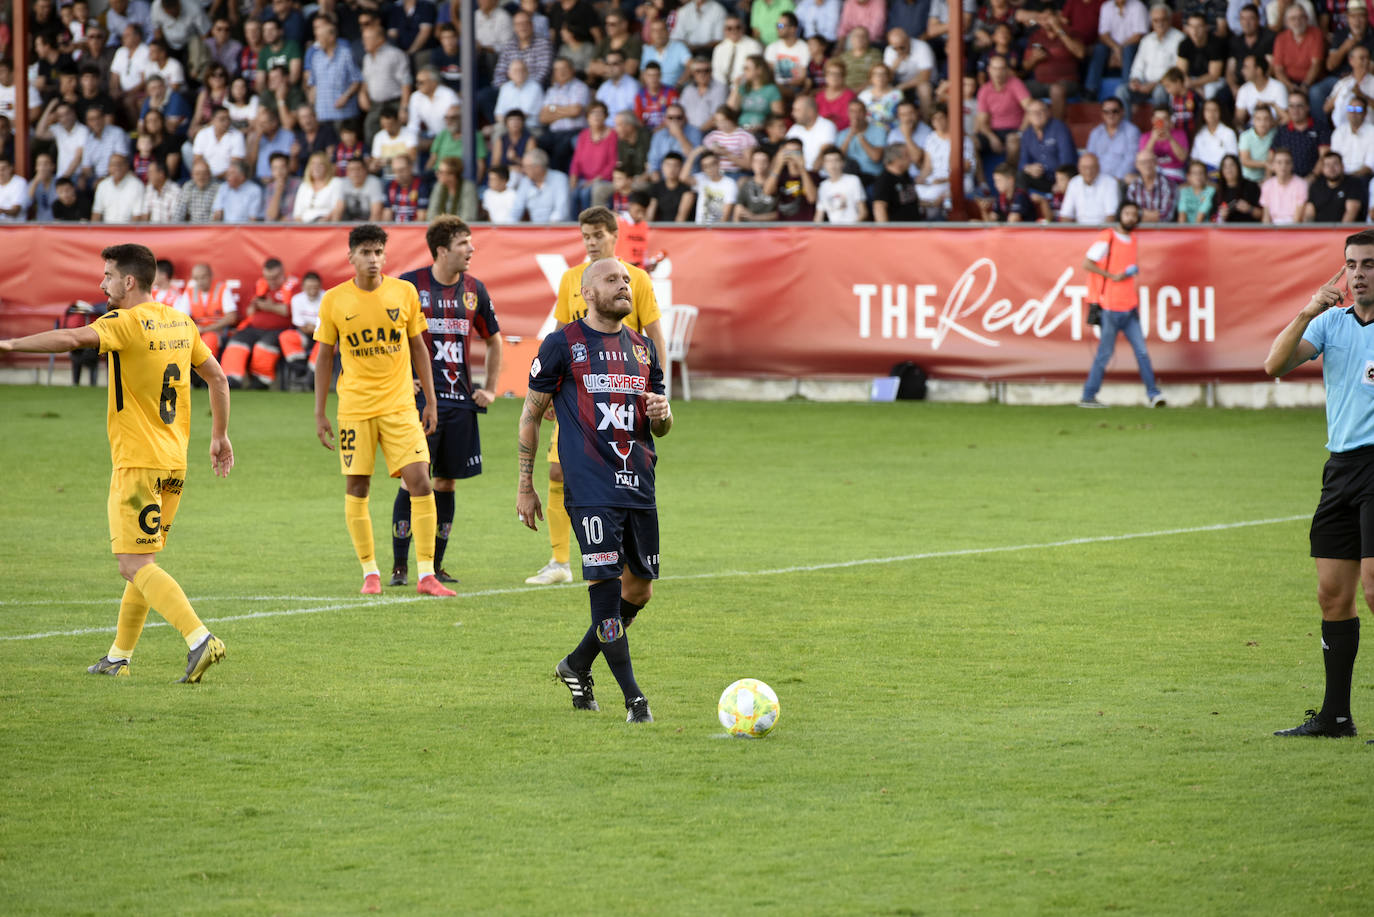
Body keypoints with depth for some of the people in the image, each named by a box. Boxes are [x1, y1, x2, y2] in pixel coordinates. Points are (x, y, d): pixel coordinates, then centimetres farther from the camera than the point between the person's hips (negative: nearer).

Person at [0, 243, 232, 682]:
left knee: (135, 565, -9)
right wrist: (220, 436, 26)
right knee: (142, 561, 15)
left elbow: (73, 339, -30)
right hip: (174, 461, 8)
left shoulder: (126, 323, -13)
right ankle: (119, 657, 22)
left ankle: (200, 639, -22)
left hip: (137, 462, -8)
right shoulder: (180, 323, 11)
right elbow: (217, 377, 18)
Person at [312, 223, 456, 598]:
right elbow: (324, 357, 6)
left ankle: (426, 575, -6)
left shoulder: (405, 293, 1)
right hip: (354, 408, 0)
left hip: (400, 405, 0)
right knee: (356, 488, 2)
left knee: (420, 482, -10)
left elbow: (418, 347, 10)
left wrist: (430, 401, 8)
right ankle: (370, 572, 16)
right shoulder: (334, 300, -2)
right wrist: (319, 413, 5)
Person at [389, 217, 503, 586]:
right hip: (419, 398, -4)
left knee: (446, 481, 6)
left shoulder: (474, 290, 8)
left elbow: (493, 340, 22)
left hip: (460, 400, 4)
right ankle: (400, 566, -2)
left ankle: (435, 565, 13)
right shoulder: (410, 285, -5)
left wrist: (489, 389, 14)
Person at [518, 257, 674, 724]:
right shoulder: (563, 344, 1)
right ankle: (633, 697, -10)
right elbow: (531, 415, 5)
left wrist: (662, 413, -3)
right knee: (606, 587, -13)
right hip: (591, 488, -6)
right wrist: (525, 487, 2)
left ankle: (577, 665, 29)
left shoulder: (643, 348, 16)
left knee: (640, 588, 8)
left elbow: (660, 429, 22)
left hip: (639, 487, 6)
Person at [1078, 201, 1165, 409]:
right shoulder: (1107, 238, -8)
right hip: (1111, 307, -7)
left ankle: (1153, 393, 2)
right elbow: (1087, 263, -12)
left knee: (1142, 351, 1)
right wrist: (1112, 275, -19)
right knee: (1105, 353, -2)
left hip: (1130, 308, 7)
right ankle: (1088, 397, 6)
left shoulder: (1132, 240, 14)